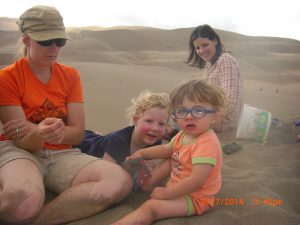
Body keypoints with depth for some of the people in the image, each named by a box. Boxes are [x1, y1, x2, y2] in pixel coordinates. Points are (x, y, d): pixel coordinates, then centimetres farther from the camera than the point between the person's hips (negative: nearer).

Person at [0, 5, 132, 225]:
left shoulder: (70, 75, 7)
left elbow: (77, 133, 0)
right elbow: (23, 141, -10)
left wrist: (40, 130, -18)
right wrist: (40, 134, -35)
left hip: (61, 154, 5)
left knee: (120, 181, -25)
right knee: (25, 201, -43)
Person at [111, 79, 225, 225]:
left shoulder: (207, 143, -29)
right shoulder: (183, 135, 1)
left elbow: (196, 180, -33)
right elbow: (166, 149, 19)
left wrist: (167, 193, -25)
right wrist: (141, 153, 11)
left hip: (194, 198, -10)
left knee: (151, 207, -26)